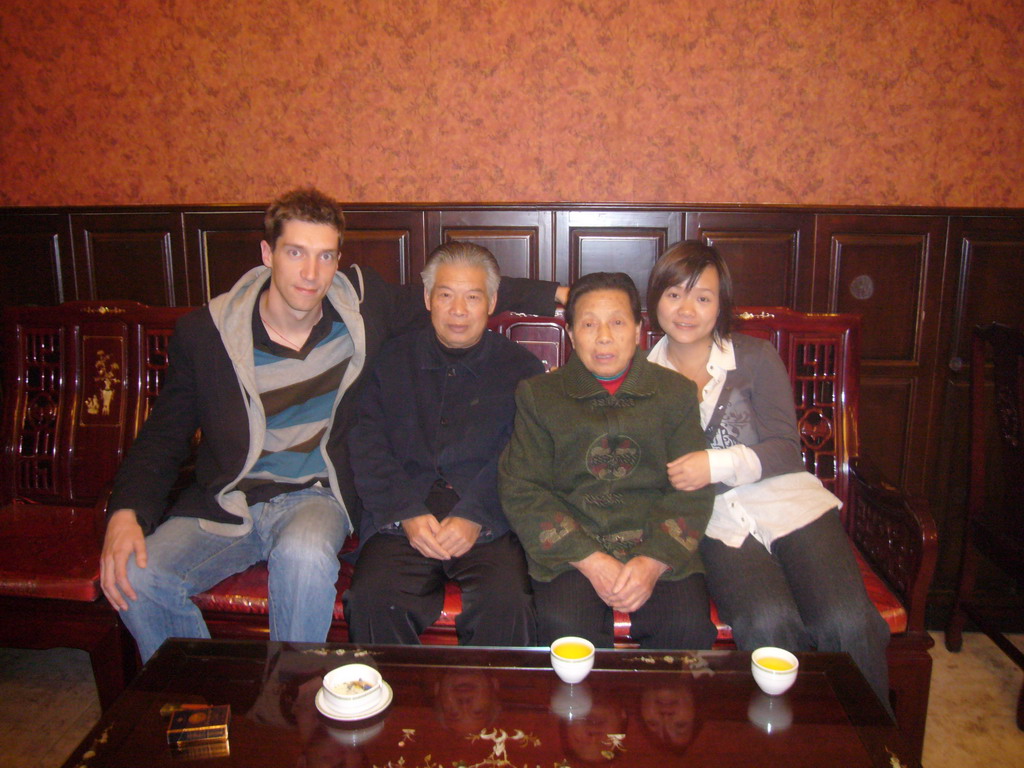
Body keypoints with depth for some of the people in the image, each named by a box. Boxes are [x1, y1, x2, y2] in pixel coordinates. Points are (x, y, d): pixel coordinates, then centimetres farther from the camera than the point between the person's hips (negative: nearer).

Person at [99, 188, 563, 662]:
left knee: (305, 557, -35)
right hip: (222, 504, 1)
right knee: (136, 578, -24)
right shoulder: (205, 333, -6)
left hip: (315, 494, -1)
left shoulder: (361, 305, -3)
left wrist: (555, 296, 10)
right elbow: (162, 438, 3)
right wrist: (126, 512, -16)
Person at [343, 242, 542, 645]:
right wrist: (408, 513, -8)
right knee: (371, 600, -26)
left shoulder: (521, 369, 11)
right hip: (401, 519, 1)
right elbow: (366, 446, 6)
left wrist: (474, 517, -14)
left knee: (507, 603, -28)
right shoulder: (393, 360, 16)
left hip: (489, 524, -1)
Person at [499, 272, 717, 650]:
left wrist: (654, 561, -13)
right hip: (568, 548, -1)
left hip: (658, 550, 1)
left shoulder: (676, 392, 11)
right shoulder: (538, 395, 8)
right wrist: (590, 561, -12)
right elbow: (520, 490, 0)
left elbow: (693, 489, 4)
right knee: (564, 625, -28)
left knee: (689, 627, -25)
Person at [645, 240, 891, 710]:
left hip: (784, 499, 1)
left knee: (845, 626, -24)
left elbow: (784, 447, 1)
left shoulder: (756, 357, 9)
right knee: (769, 626, -30)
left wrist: (717, 464, -13)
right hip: (714, 518, 0)